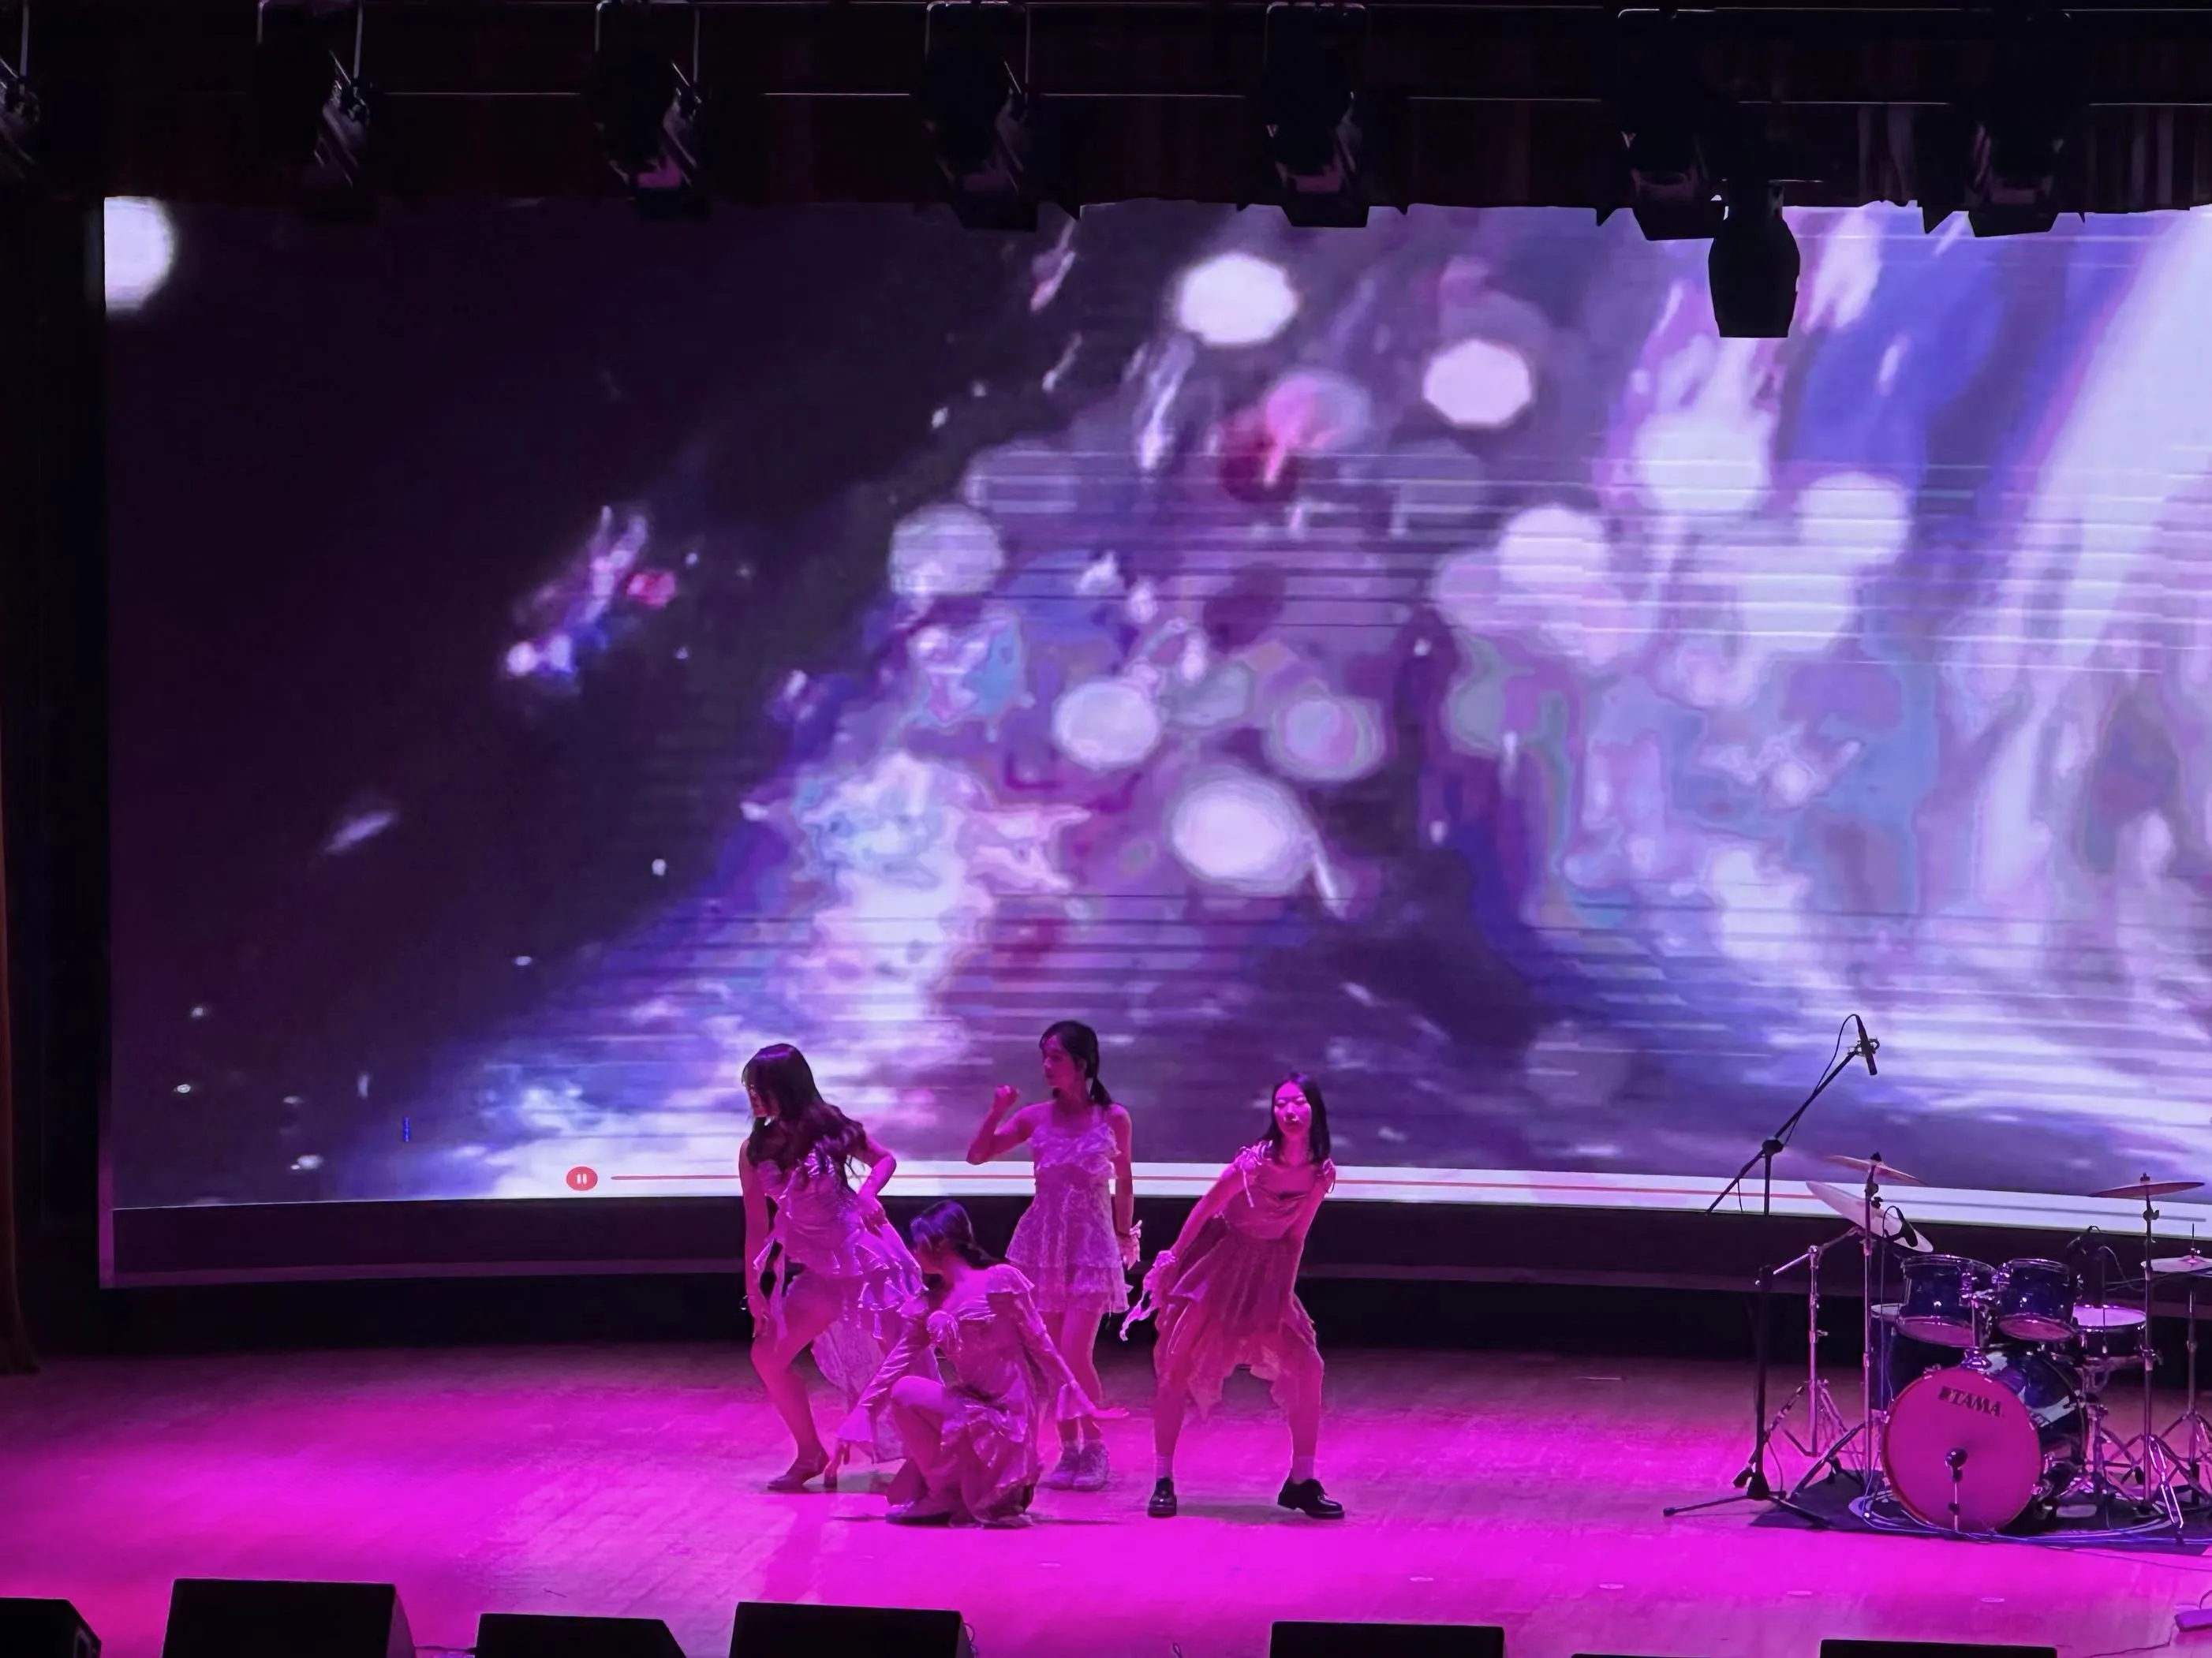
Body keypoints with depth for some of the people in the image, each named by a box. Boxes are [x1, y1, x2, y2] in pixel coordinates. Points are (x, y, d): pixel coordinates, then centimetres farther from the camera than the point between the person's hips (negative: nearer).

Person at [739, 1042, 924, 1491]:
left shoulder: (829, 1129, -9)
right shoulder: (756, 1151, -3)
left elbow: (885, 1159, 7)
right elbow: (757, 1226, 3)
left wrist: (867, 1194, -13)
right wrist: (754, 1290, 2)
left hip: (865, 1257, -4)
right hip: (817, 1272, 4)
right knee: (767, 1356, -2)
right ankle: (810, 1455, 14)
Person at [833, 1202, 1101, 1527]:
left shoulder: (1001, 1281, -10)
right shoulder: (929, 1306, 9)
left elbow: (1041, 1346, -7)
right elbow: (895, 1365, 9)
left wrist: (1077, 1403, -4)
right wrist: (856, 1421, 5)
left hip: (1009, 1417, -7)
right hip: (973, 1410, 7)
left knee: (907, 1393, -14)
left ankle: (947, 1497, -3)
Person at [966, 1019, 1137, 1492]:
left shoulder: (1113, 1119, -3)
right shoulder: (1036, 1117, 1)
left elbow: (1123, 1182, 9)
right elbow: (977, 1155, 0)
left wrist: (1125, 1234, 16)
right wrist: (997, 1113, -13)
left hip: (1092, 1244, -3)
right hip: (1043, 1240, 3)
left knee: (1075, 1353, -13)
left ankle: (1093, 1448, 3)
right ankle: (1070, 1449, 14)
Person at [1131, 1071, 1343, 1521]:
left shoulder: (1321, 1173, -10)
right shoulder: (1255, 1162, -24)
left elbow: (1295, 1236, 4)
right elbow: (1206, 1208, -11)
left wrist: (1286, 1291, 7)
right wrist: (1173, 1259, -2)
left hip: (1268, 1275, 4)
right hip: (1217, 1262, -4)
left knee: (1306, 1367, -4)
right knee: (1178, 1366, -5)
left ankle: (1301, 1483, 8)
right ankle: (1164, 1482, 5)